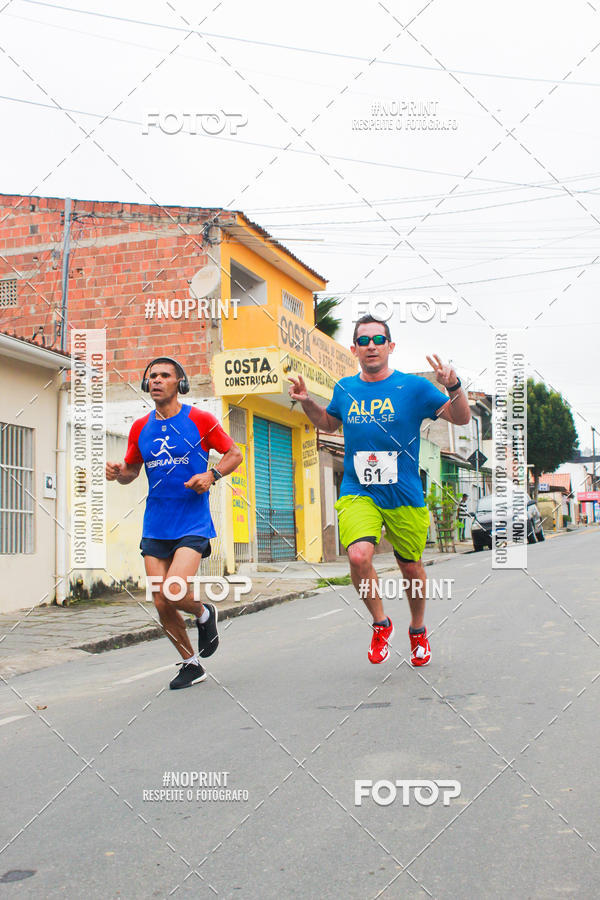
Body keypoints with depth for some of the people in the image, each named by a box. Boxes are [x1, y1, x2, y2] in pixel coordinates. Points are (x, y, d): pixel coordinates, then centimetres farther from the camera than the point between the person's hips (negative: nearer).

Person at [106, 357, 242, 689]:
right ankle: (191, 664, 25)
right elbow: (131, 470, 19)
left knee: (174, 592, -21)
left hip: (193, 522, -4)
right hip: (155, 526, 5)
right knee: (161, 604, 4)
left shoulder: (200, 419, -3)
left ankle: (204, 614, 15)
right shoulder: (140, 428, 8)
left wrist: (212, 474, -13)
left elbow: (234, 453, 5)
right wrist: (118, 473, -4)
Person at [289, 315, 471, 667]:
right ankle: (381, 624, 2)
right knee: (359, 556, -24)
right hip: (357, 493, 1)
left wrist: (454, 387, -20)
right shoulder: (344, 389, 5)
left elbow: (462, 418, -2)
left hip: (405, 496, -1)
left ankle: (418, 630, 41)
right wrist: (307, 403, 7)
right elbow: (329, 423, 25)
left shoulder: (413, 387, -4)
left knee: (411, 568, 12)